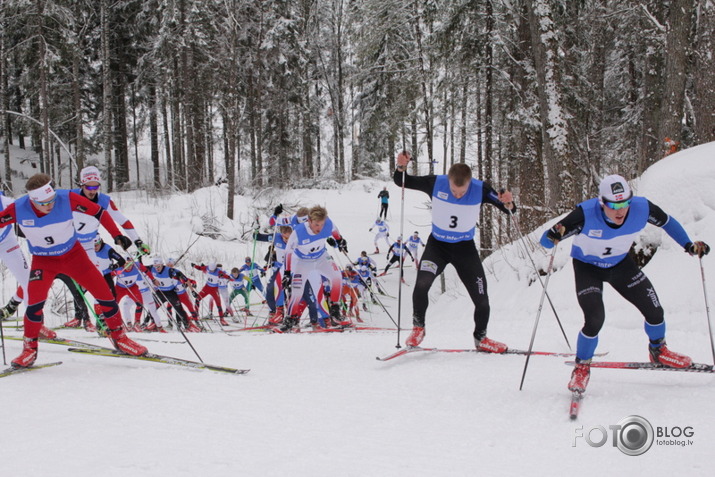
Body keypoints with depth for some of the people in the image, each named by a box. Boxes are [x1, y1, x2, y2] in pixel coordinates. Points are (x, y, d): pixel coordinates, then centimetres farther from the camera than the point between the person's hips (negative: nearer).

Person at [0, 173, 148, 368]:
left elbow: (98, 212, -14)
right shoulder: (18, 209, -23)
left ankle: (119, 337, 17)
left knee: (104, 293, -4)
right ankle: (30, 348, 2)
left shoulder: (67, 199, -26)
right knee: (35, 300, -20)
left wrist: (117, 236, -13)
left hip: (73, 254, 1)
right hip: (43, 260, 0)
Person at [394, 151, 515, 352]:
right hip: (437, 244, -1)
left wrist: (508, 203, -36)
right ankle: (418, 327, -2)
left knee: (482, 300, 3)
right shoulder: (435, 183, -19)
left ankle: (480, 338, 30)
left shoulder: (480, 189, -20)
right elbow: (402, 182, -7)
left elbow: (509, 210, -13)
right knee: (422, 283, -26)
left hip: (465, 247, 1)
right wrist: (402, 167, -28)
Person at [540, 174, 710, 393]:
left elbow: (667, 222, -2)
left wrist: (689, 246, -9)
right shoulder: (586, 214, -36)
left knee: (654, 310, 1)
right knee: (595, 319, -20)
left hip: (621, 265, 4)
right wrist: (553, 237, -56)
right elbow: (546, 241, -33)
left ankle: (658, 351, 33)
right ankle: (582, 367, 7)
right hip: (587, 267, -4)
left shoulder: (641, 208, -26)